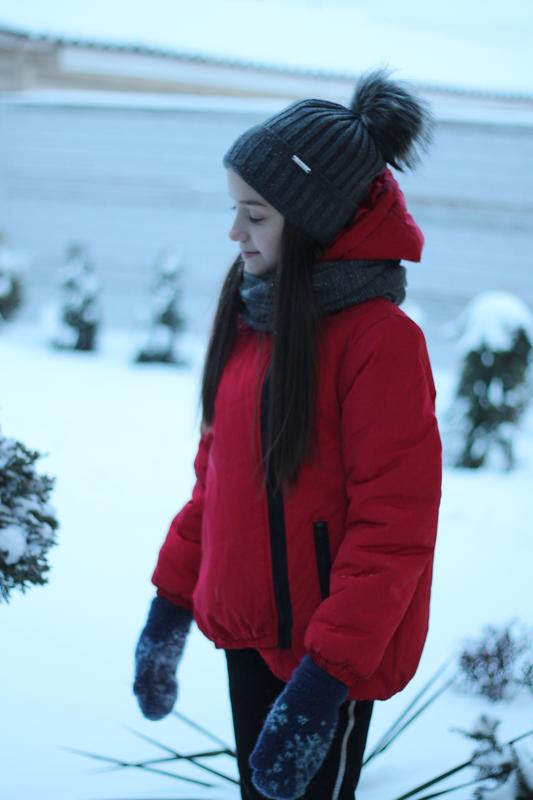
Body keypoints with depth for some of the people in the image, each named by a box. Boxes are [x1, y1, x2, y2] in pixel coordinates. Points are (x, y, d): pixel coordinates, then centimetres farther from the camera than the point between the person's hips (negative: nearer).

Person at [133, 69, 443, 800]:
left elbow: (394, 529, -20)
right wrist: (172, 601, 12)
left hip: (327, 659, -7)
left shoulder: (380, 340, -18)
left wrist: (323, 682, -22)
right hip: (250, 636, 7)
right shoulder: (254, 316, 5)